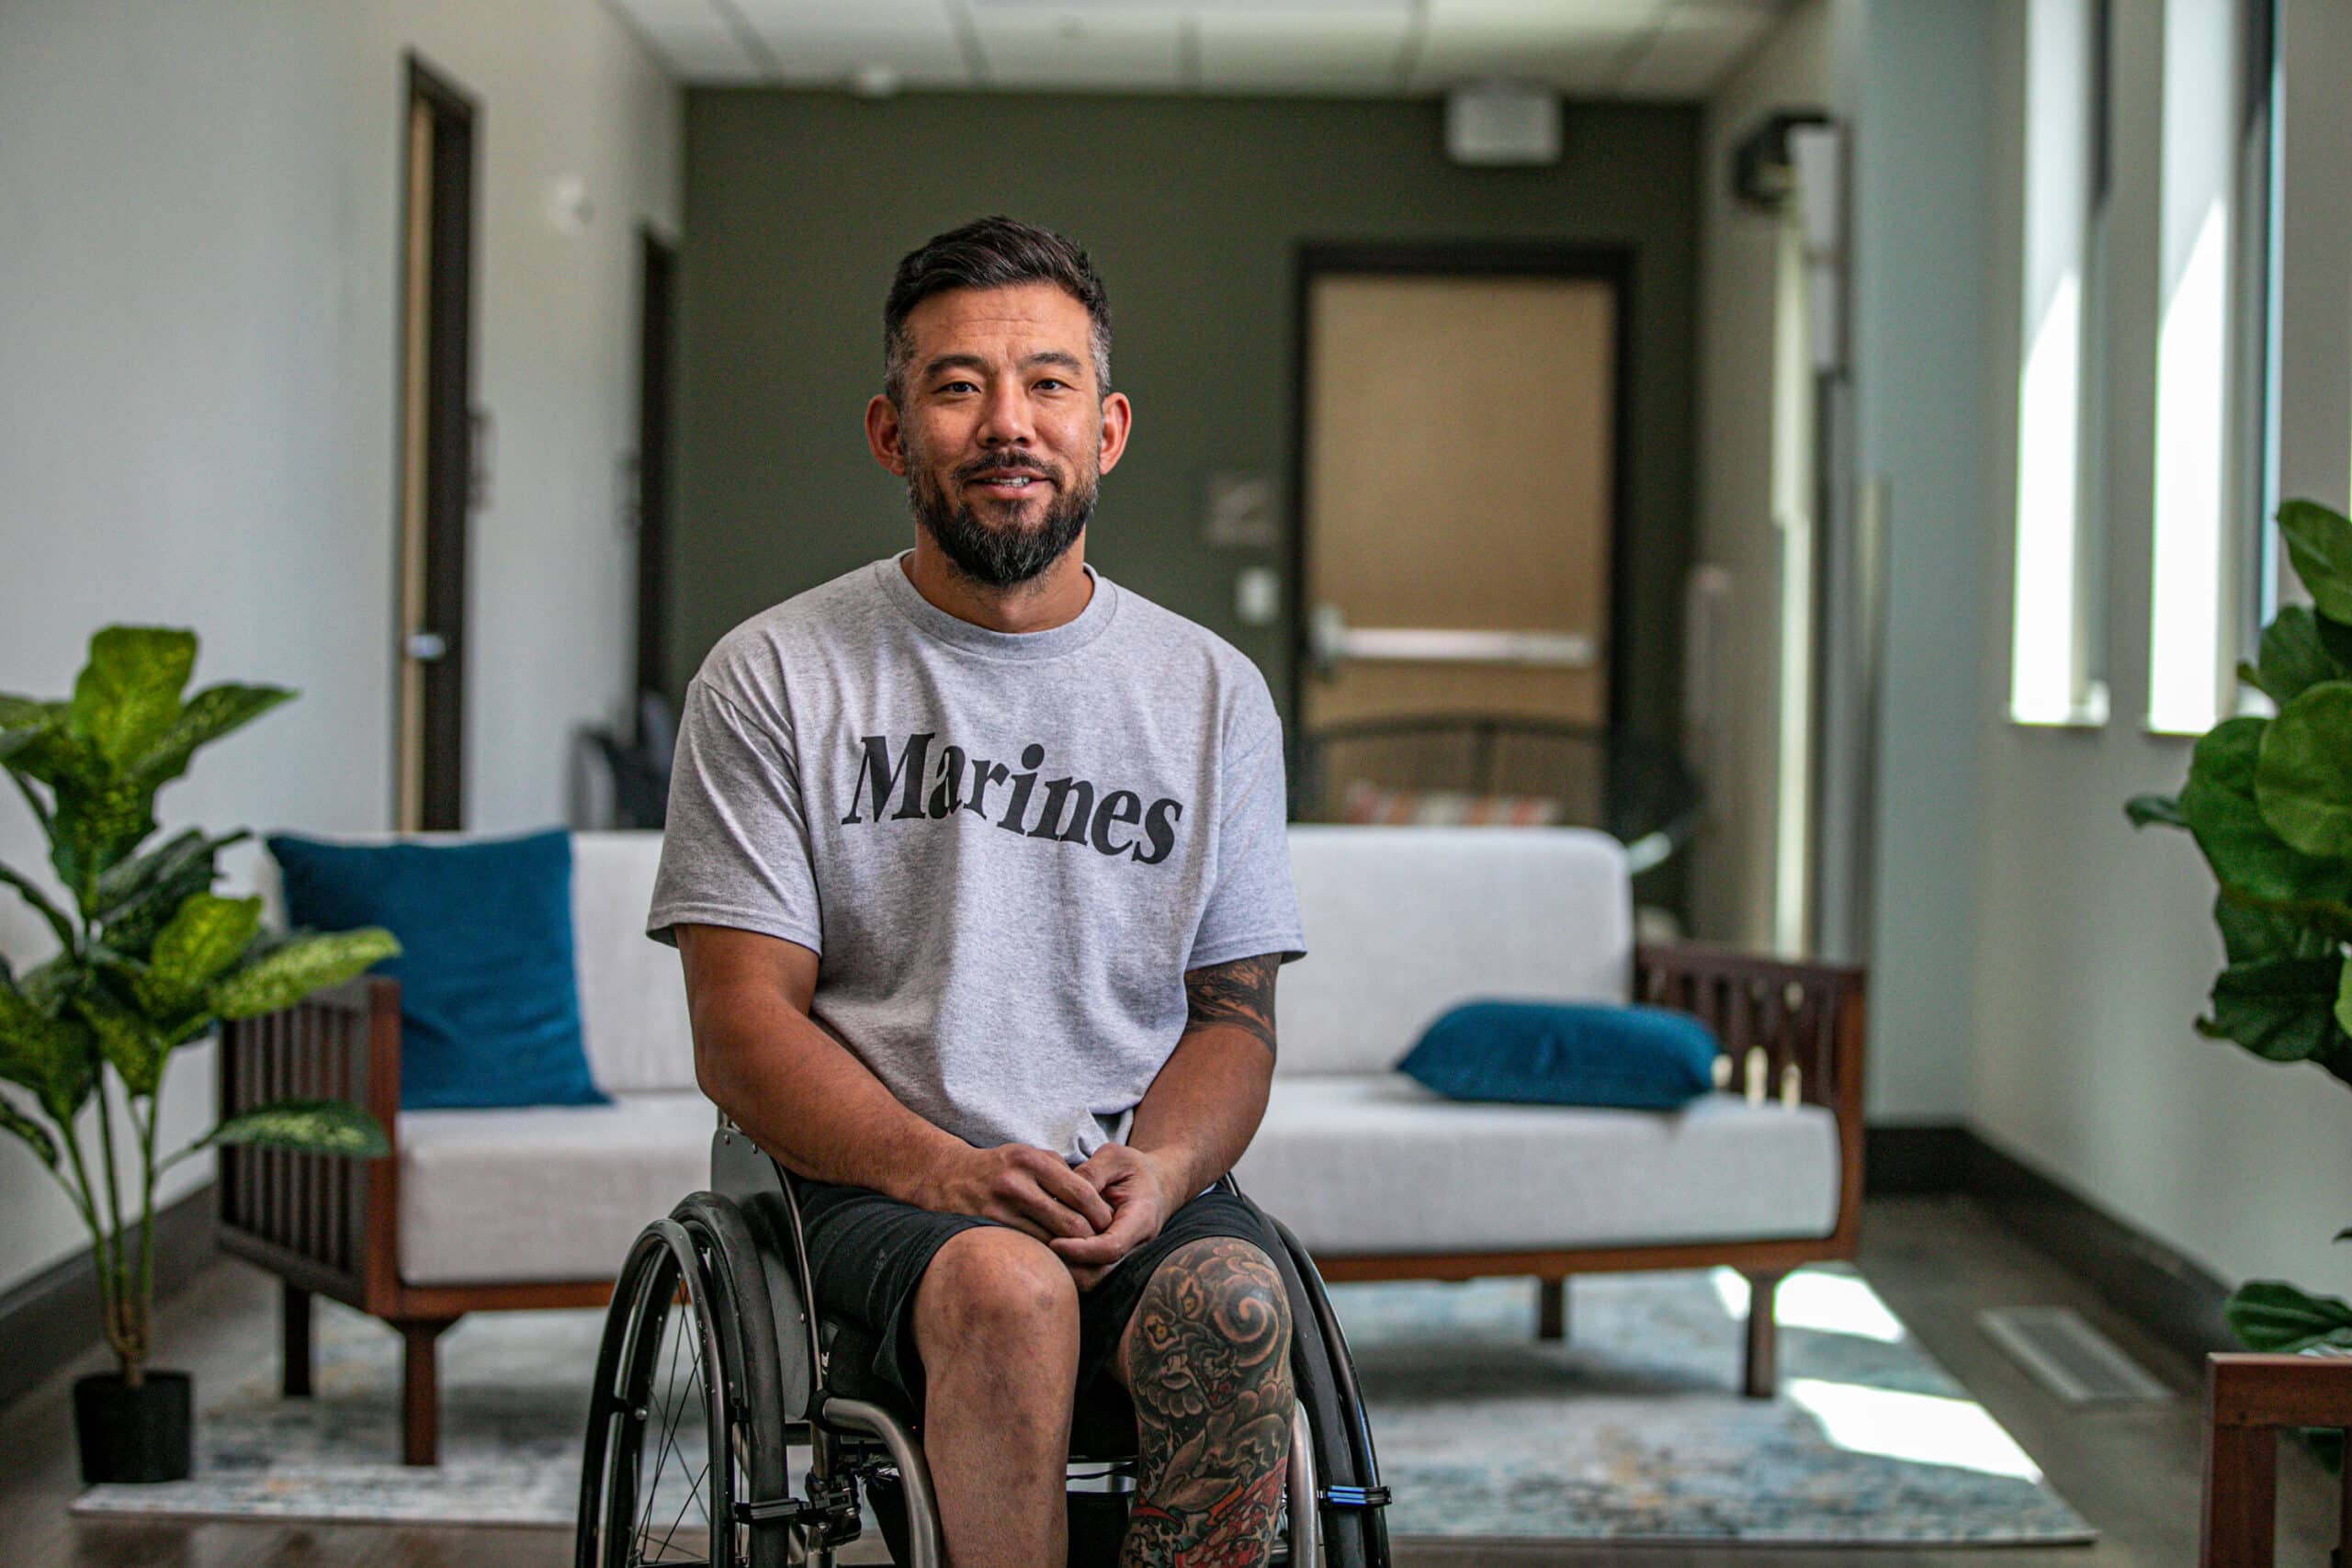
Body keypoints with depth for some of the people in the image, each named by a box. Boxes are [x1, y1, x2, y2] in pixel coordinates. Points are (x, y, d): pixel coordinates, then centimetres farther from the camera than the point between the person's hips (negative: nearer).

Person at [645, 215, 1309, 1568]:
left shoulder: (1213, 692, 13)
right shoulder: (773, 679, 5)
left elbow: (1233, 1015, 12)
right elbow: (743, 1030, 0)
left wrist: (1156, 1170, -11)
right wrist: (940, 1170, -18)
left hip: (1137, 1193, 2)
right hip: (873, 1189, -2)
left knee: (1234, 1303, -31)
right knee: (1006, 1282, -35)